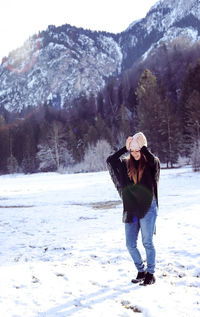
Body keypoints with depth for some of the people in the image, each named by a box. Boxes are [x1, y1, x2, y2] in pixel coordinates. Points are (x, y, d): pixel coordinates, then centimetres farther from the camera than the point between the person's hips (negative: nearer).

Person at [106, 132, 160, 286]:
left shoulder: (150, 163, -1)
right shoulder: (126, 164, 7)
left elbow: (154, 160, -24)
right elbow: (110, 160, -7)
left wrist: (143, 146, -18)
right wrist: (125, 148, -10)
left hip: (148, 208, -4)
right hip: (131, 209, 4)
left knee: (147, 242, 2)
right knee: (130, 244, 7)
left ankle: (151, 274, 18)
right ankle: (141, 271, 26)